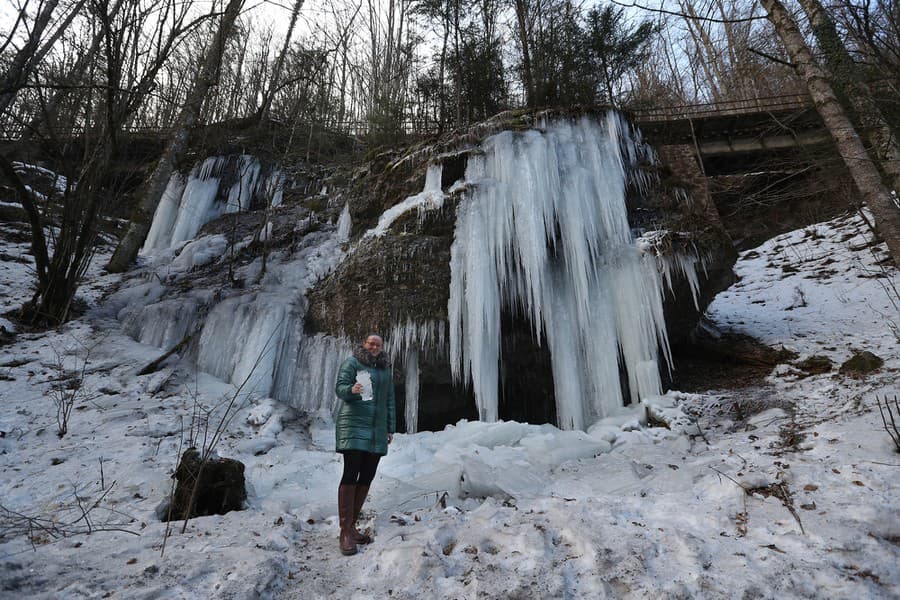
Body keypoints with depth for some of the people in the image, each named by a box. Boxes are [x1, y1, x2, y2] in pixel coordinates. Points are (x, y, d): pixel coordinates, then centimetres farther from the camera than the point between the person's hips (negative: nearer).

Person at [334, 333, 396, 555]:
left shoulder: (385, 369, 17)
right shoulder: (352, 363, 1)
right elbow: (339, 387, -8)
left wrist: (391, 428, 15)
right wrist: (351, 390, -31)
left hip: (377, 430, 6)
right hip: (354, 425, -6)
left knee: (367, 477, 6)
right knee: (350, 474, -10)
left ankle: (351, 526, 17)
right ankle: (346, 532, -5)